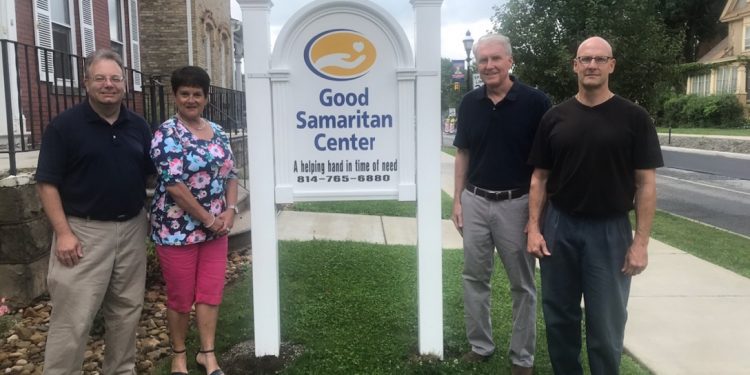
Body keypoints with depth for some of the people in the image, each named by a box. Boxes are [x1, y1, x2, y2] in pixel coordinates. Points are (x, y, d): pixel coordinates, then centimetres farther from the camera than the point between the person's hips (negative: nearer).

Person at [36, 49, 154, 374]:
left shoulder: (138, 126, 7)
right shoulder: (64, 125, -7)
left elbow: (150, 174, 14)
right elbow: (47, 184, -8)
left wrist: (153, 217, 7)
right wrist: (63, 233, -15)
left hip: (132, 229, 5)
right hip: (84, 232, -5)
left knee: (127, 310, 15)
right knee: (73, 317, -2)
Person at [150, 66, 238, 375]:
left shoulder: (217, 132, 9)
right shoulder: (167, 134, -11)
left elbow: (230, 174, 12)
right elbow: (174, 184, -18)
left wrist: (230, 210, -4)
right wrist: (208, 219, -16)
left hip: (215, 229, 5)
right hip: (178, 229, -5)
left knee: (211, 293, 10)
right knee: (181, 298, 7)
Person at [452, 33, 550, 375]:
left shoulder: (535, 102, -8)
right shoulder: (469, 103, 4)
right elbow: (463, 154, 10)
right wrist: (457, 199, 5)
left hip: (517, 204, -3)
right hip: (475, 202, 4)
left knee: (522, 285, 9)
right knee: (474, 278, 12)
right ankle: (480, 347, 29)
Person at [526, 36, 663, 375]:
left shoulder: (633, 118, -3)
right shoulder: (555, 118, 3)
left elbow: (645, 183, -4)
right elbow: (539, 178, 6)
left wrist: (641, 241, -9)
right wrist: (534, 227, -3)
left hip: (610, 231, -2)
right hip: (558, 227, 2)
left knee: (606, 324, 6)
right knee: (559, 316, 13)